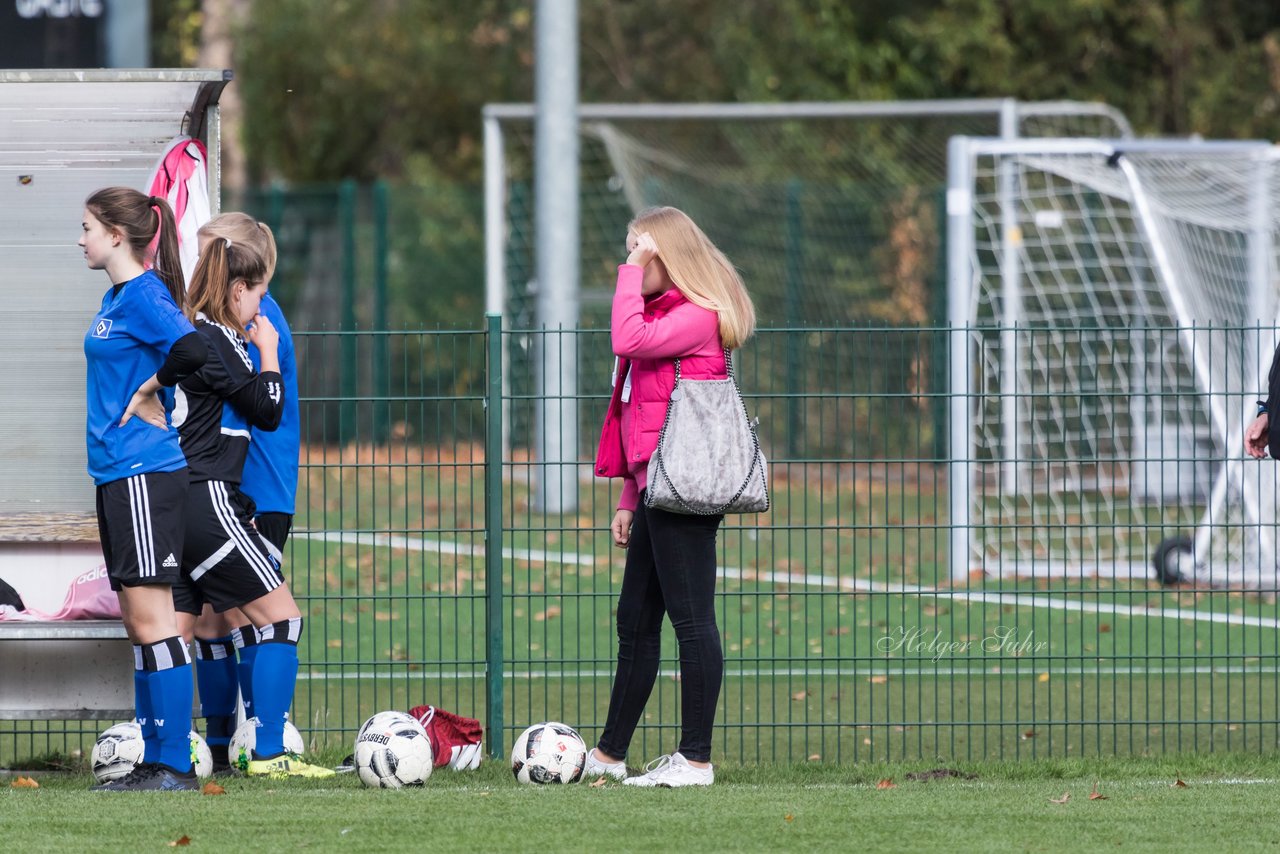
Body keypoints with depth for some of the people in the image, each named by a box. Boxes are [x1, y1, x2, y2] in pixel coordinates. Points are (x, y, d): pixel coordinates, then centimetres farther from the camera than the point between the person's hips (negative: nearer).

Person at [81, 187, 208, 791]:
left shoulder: (145, 295, -13)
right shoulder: (115, 297, 16)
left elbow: (194, 351, -26)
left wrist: (148, 391, -13)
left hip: (147, 473, -10)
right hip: (119, 472, 10)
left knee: (150, 616, -10)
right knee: (137, 620, 11)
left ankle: (175, 766, -10)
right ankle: (154, 761, 14)